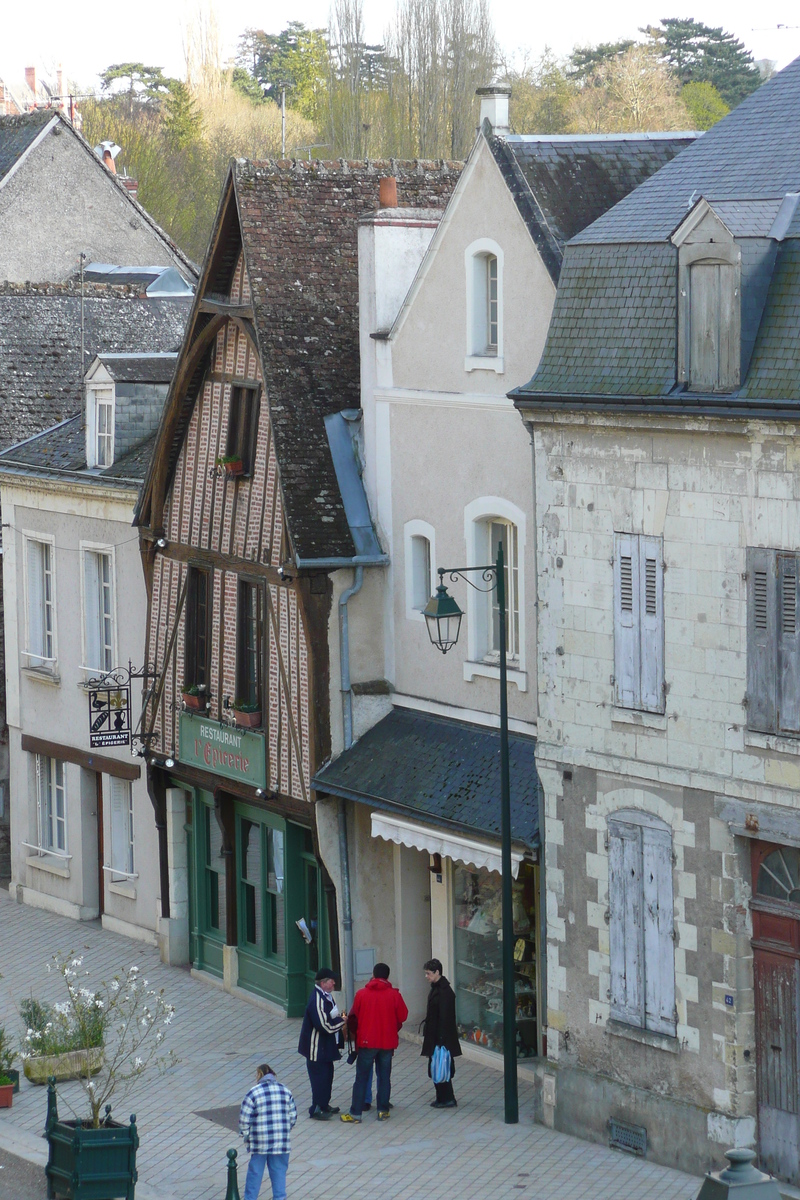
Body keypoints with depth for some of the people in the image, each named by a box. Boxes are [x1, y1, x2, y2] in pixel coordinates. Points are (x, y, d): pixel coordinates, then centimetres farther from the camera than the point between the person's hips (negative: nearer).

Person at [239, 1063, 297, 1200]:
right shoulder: (285, 1091, 5)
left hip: (260, 1142, -3)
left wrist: (246, 1135, 4)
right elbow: (293, 1115, 10)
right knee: (279, 1171, 11)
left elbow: (244, 1118, -9)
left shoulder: (254, 1093, -9)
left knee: (255, 1172, 8)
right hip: (281, 1142, 3)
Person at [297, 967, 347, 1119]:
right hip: (317, 1048, -10)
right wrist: (341, 1021, -16)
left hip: (326, 1046, 10)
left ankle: (324, 1105, 29)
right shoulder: (317, 1000, -25)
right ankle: (317, 1109, 6)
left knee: (327, 1074, 17)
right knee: (320, 1077, -3)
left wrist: (340, 1019, 5)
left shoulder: (326, 997, 8)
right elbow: (324, 1025, -28)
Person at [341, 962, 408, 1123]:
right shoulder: (394, 995, -6)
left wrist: (357, 1033, 20)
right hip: (388, 1042, 1)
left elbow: (353, 1018, 3)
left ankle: (355, 1113, 3)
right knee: (384, 1077, 11)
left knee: (361, 1078, 4)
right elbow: (403, 1016, 1)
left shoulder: (361, 994, -5)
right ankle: (383, 1111, 11)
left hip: (366, 1042, -1)